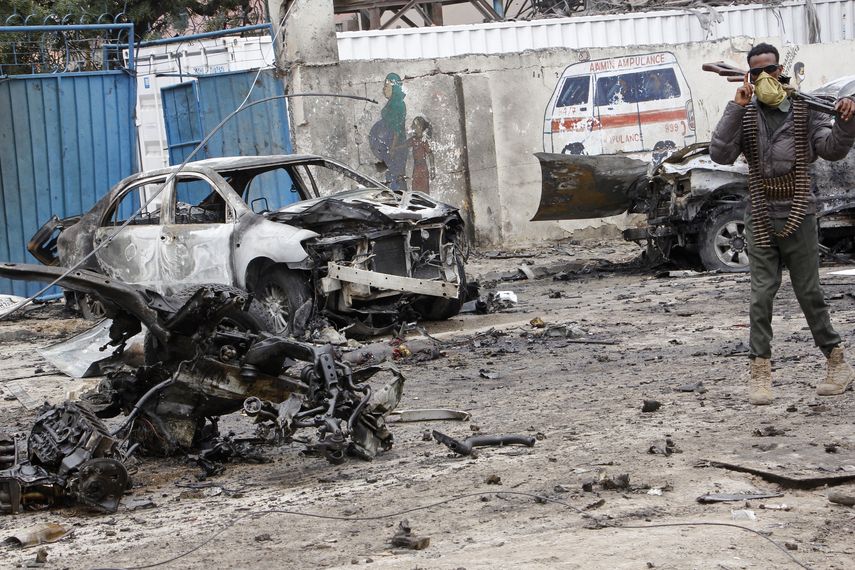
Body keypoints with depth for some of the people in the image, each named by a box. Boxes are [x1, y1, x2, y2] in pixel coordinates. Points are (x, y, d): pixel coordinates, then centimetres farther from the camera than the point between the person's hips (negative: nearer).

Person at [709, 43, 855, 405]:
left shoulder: (803, 110, 1)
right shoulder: (744, 114, 0)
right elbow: (720, 154, -14)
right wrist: (736, 109, -22)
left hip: (798, 215, 0)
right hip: (761, 217, 1)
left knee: (809, 292, 4)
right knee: (761, 295, -3)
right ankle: (760, 371, -1)